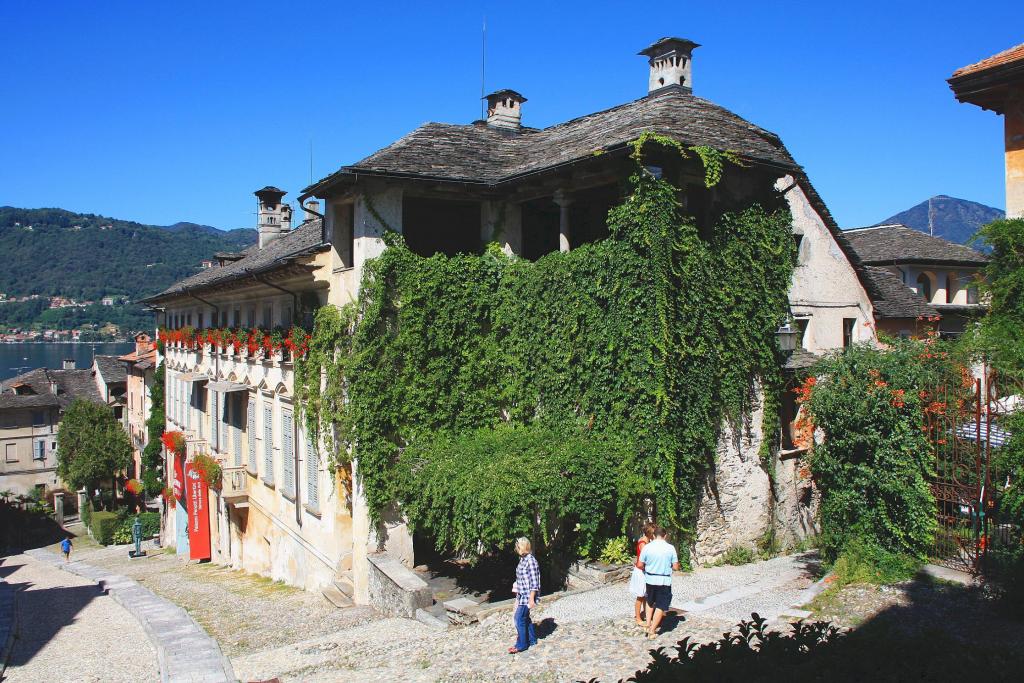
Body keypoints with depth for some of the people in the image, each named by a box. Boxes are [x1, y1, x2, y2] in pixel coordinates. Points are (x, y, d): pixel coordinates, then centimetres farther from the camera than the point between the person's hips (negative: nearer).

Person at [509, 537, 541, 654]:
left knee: (520, 619, -5)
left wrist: (531, 599, -19)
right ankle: (532, 640, 31)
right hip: (521, 594, 9)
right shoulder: (522, 559, 8)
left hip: (527, 595, -9)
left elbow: (534, 582, -19)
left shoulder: (531, 561, -20)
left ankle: (521, 645, 6)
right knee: (525, 618, 17)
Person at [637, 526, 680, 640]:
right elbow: (676, 567, -6)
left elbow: (640, 565, -2)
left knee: (650, 602, 25)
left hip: (650, 579, 2)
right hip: (664, 581, -2)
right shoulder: (670, 548, -9)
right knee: (660, 606, 7)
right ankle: (652, 631, 7)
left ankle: (648, 625, 25)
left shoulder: (647, 547, -6)